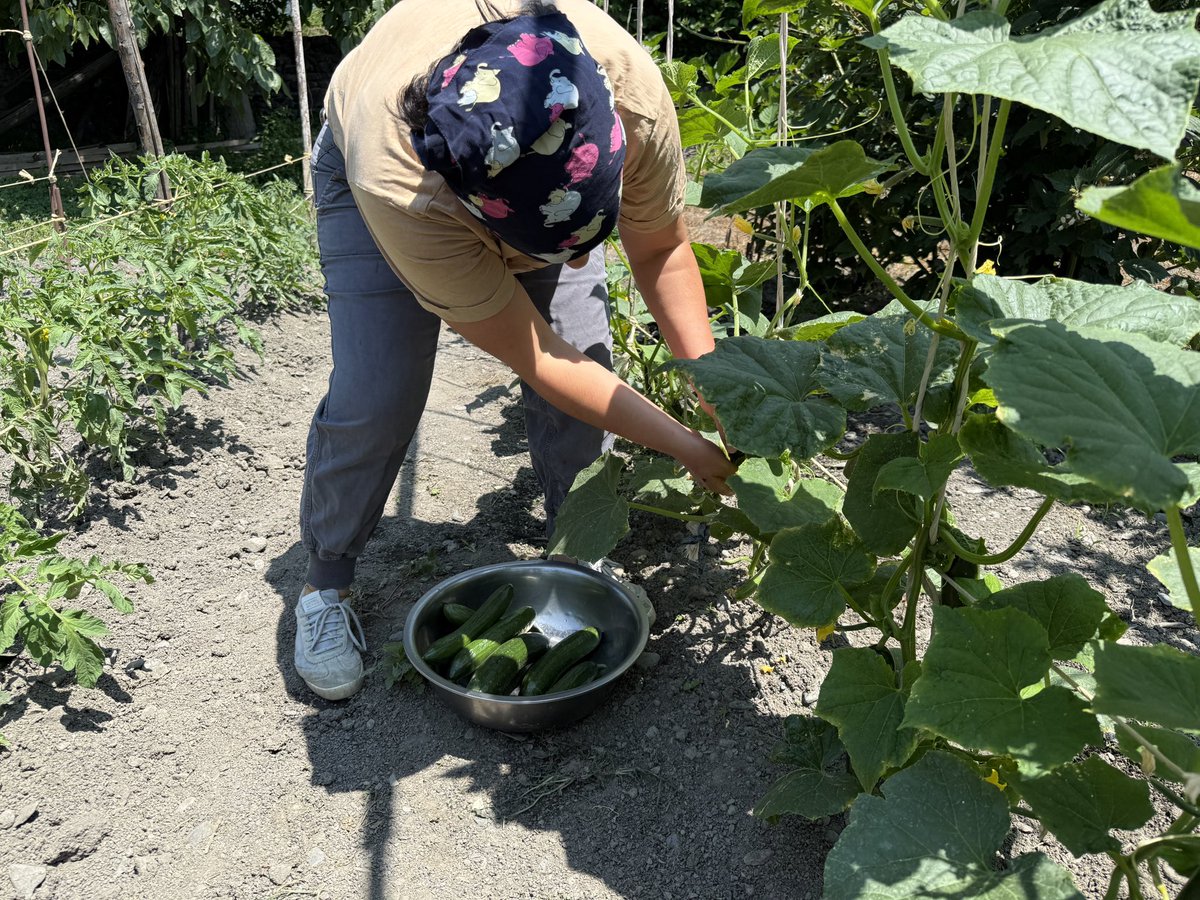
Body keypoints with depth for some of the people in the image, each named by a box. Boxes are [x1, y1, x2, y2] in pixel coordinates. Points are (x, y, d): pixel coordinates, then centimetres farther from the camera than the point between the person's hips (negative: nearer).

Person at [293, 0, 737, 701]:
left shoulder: (632, 92, -38)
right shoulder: (395, 188, -45)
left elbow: (662, 250, -18)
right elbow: (539, 362, -36)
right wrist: (687, 447, -31)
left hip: (549, 178, 3)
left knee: (588, 359, -13)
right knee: (374, 397, -17)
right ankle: (326, 587, 9)